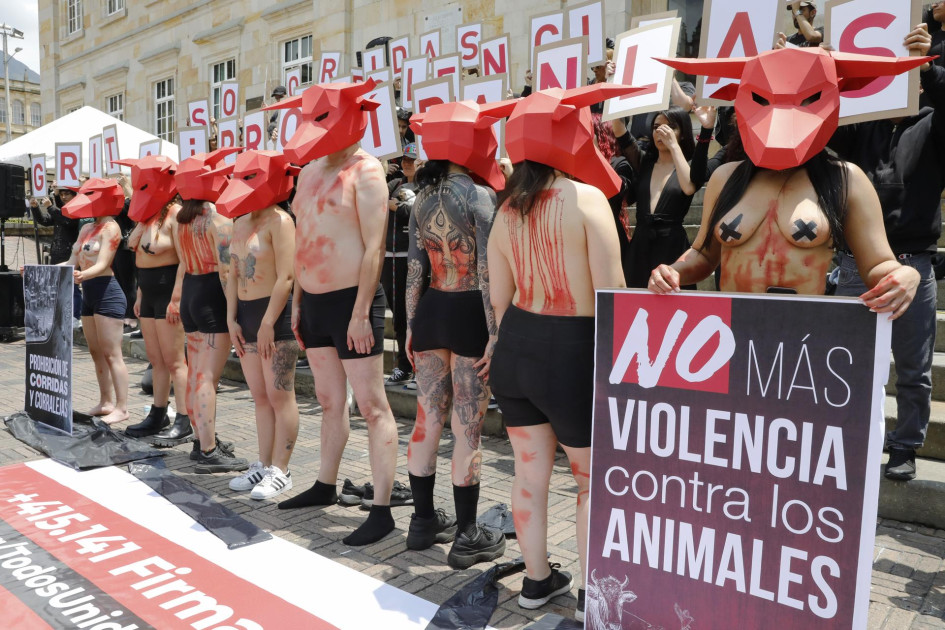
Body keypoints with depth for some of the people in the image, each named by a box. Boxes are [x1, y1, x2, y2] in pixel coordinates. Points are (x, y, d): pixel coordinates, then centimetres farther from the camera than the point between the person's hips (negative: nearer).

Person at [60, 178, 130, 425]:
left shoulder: (110, 227, -10)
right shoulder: (86, 228, 15)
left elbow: (102, 265, -20)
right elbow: (73, 262, 16)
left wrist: (82, 275, -39)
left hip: (107, 293, -9)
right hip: (89, 294, 9)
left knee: (112, 354, -7)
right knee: (96, 353, 12)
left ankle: (121, 408, -2)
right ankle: (106, 402, 21)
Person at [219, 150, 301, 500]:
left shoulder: (279, 220, -9)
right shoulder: (239, 222, 15)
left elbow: (286, 277, -16)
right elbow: (233, 275, 16)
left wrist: (268, 322, -19)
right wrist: (232, 319, 9)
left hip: (275, 314, -8)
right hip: (246, 314, 8)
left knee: (279, 396, -2)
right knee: (260, 396, 12)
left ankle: (280, 471, 7)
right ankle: (263, 464, 21)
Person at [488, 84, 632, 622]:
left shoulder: (507, 210, 5)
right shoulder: (587, 198, -12)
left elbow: (500, 296, 9)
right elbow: (610, 295, -15)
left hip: (515, 347, 6)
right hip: (572, 351, -5)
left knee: (531, 472, 18)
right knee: (595, 479, 14)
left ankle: (538, 579, 34)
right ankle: (594, 593, 25)